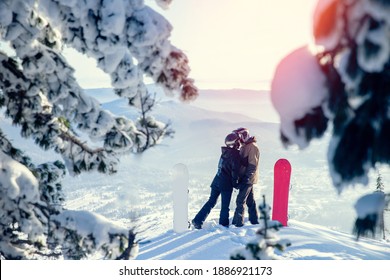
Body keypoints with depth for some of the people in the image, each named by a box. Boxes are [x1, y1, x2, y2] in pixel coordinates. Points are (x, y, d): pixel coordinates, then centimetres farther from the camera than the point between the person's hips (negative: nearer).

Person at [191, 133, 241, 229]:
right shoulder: (235, 154, -12)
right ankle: (223, 224, 12)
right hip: (226, 184, -7)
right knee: (225, 206, 5)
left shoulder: (225, 152, 10)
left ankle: (198, 220, 8)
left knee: (211, 202, 12)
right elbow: (235, 170, -15)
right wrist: (235, 183, -6)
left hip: (217, 181, 7)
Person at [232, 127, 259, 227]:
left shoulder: (252, 147, -15)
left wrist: (245, 179, -23)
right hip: (245, 178, 9)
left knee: (240, 201, -11)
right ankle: (254, 220, 23)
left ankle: (238, 222, -9)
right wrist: (240, 178, 16)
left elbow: (252, 166, -20)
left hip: (248, 179, -9)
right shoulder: (244, 147, 15)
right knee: (250, 200, 15)